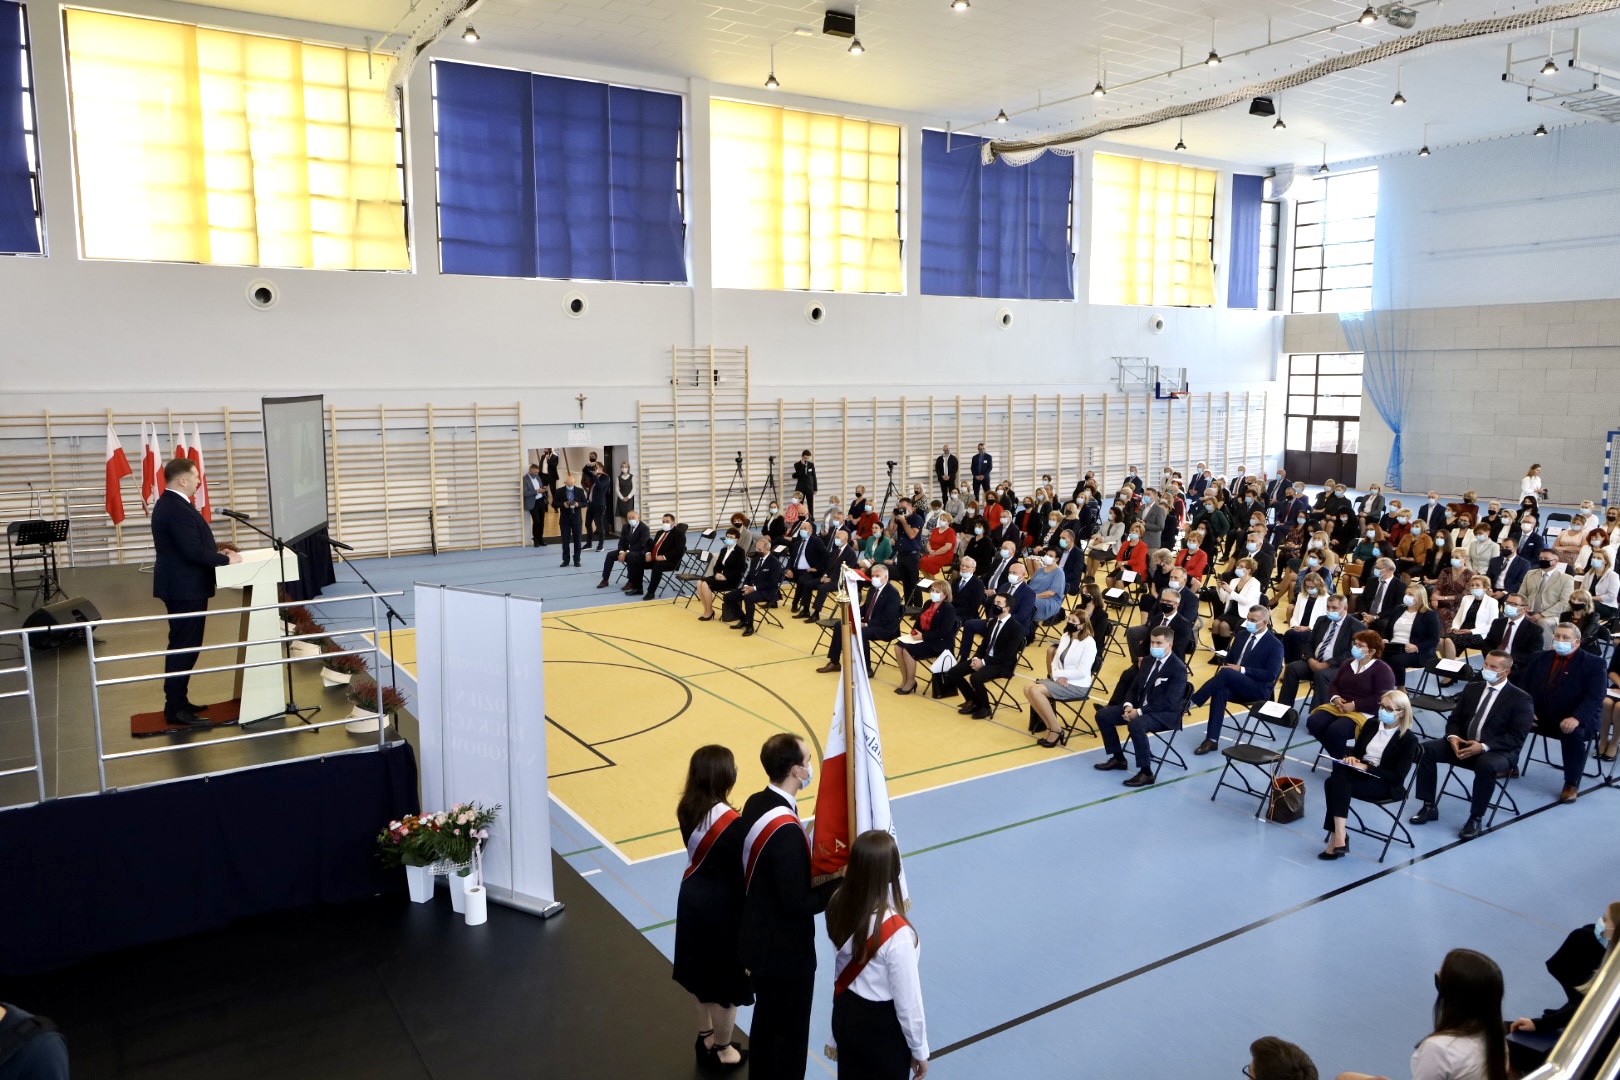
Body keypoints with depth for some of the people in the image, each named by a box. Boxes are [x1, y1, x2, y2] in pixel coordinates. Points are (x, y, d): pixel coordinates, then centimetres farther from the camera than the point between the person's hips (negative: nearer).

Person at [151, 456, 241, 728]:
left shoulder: (169, 503, 12)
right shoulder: (178, 509, -22)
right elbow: (193, 551, -26)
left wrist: (216, 553, 7)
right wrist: (225, 559, -14)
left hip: (180, 585, 11)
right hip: (185, 588, -11)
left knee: (182, 645, 17)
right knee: (184, 647, -6)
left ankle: (177, 702, 26)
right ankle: (176, 711, -1)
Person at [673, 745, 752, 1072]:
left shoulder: (687, 810, -8)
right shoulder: (731, 822, -29)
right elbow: (741, 873, -20)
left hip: (692, 898, 7)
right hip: (722, 906, -7)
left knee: (703, 972, 25)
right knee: (726, 980, 15)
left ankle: (706, 1038, 45)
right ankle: (722, 1050, 33)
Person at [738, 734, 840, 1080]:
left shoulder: (756, 803, -4)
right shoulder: (786, 831, -32)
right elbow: (798, 903, -27)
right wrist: (840, 884, -15)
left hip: (757, 938, 9)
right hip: (785, 950, -9)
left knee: (765, 1017, 27)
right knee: (790, 1032, 12)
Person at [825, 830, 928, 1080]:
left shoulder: (839, 904, -15)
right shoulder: (896, 933, -33)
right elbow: (907, 999, -21)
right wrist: (919, 1049, -4)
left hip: (845, 1015, 6)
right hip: (882, 1027, -6)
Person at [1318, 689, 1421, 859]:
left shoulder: (1408, 739, -5)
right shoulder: (1371, 726, 12)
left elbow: (1398, 777, -11)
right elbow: (1356, 751, 19)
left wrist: (1367, 768, -20)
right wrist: (1351, 758, -6)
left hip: (1385, 784, -5)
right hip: (1360, 773, 5)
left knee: (1336, 784, -32)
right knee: (1336, 779, -31)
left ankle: (1337, 838, -32)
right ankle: (1338, 838, -36)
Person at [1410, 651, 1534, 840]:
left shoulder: (1520, 699, -5)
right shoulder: (1472, 688, 12)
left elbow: (1517, 738, -12)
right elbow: (1455, 718, 14)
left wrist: (1483, 747, -23)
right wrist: (1452, 737, -9)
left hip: (1497, 751, -6)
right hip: (1463, 745, 6)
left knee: (1486, 765, -39)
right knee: (1426, 749, -17)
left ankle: (1475, 819, -22)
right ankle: (1429, 806, -7)